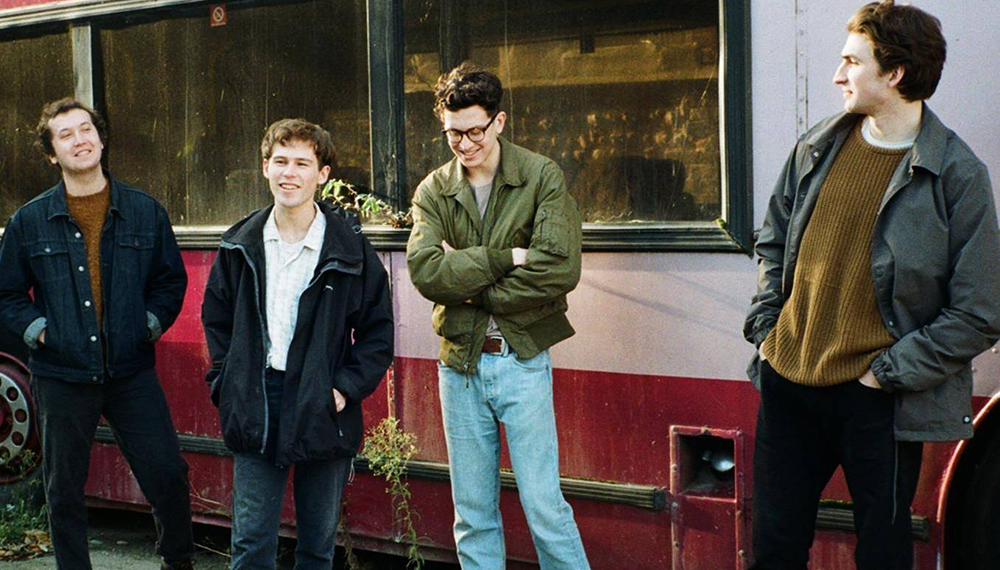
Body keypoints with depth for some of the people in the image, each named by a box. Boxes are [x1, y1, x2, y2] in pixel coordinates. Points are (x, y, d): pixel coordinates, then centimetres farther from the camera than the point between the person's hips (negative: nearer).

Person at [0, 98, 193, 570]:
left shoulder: (144, 212, 5)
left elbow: (171, 278, 15)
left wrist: (153, 321, 0)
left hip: (132, 371, 0)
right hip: (61, 375, 0)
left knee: (167, 474, 1)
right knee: (64, 490, 8)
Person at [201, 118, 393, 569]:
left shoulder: (349, 248, -3)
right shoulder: (241, 245, 5)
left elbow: (378, 329, 2)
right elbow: (215, 318, 15)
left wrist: (347, 387, -8)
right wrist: (226, 383, 3)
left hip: (323, 411, -1)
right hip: (254, 410, 1)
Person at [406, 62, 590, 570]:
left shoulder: (542, 178, -4)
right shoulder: (433, 191, 5)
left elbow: (559, 269, -17)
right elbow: (425, 270, -12)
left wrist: (471, 289, -12)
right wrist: (504, 258, -19)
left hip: (522, 361, -3)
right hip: (459, 364, 3)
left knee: (544, 508, -2)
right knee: (472, 514, 11)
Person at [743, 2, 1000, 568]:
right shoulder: (817, 149, 4)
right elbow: (774, 242, 20)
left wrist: (887, 372, -13)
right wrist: (765, 326, 8)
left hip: (877, 400, -4)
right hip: (788, 382, 5)